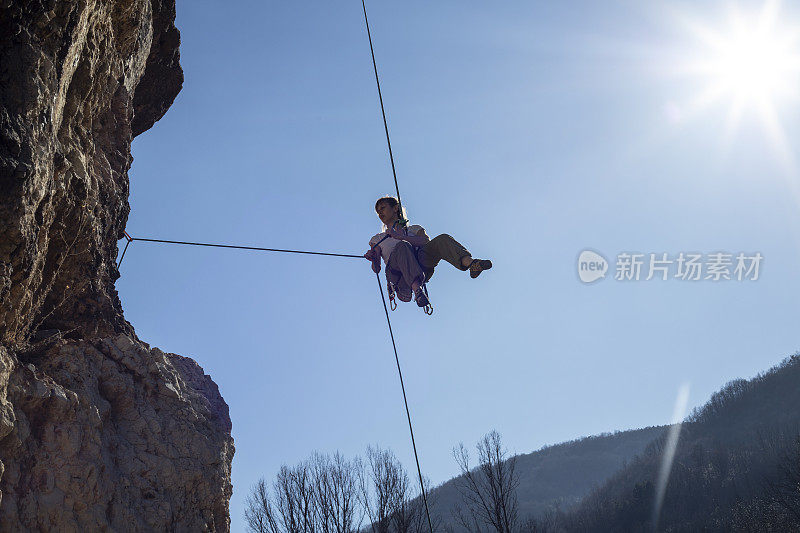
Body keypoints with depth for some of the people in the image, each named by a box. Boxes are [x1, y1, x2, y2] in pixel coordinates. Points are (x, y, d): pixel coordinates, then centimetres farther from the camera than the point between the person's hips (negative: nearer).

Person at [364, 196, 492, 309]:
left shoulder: (414, 229, 33)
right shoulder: (377, 239, 34)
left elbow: (426, 241, 8)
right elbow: (376, 269, 18)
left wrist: (401, 236, -4)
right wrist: (373, 259, -5)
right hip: (396, 271, -1)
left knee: (442, 239, -25)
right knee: (403, 246, -36)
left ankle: (470, 263, -52)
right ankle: (417, 289, -59)